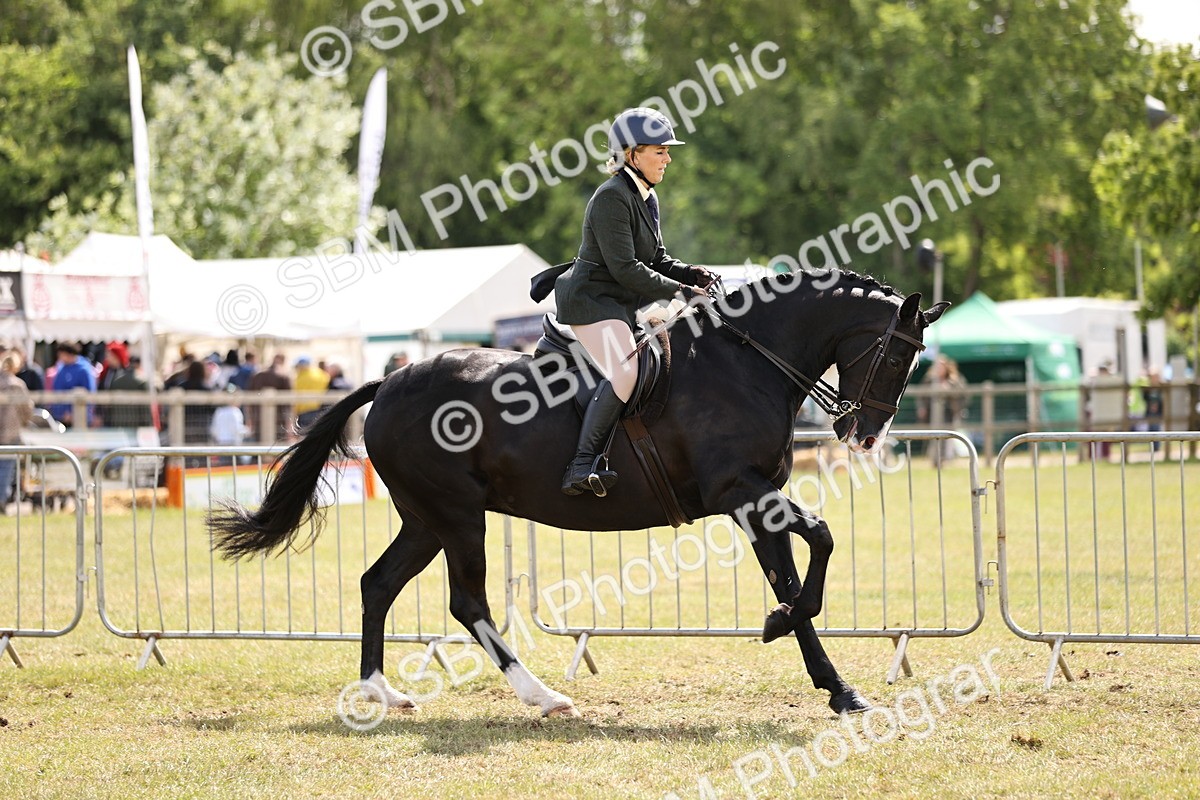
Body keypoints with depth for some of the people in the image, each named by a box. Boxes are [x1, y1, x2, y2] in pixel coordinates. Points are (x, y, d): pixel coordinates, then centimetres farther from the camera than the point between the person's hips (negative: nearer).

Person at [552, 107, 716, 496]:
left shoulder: (647, 198, 14)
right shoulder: (612, 197, -17)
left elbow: (657, 259, 20)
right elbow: (625, 268, -22)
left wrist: (690, 274, 0)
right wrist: (678, 290, -19)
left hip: (625, 304, 11)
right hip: (592, 300, -11)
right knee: (624, 372, -30)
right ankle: (581, 467, -34)